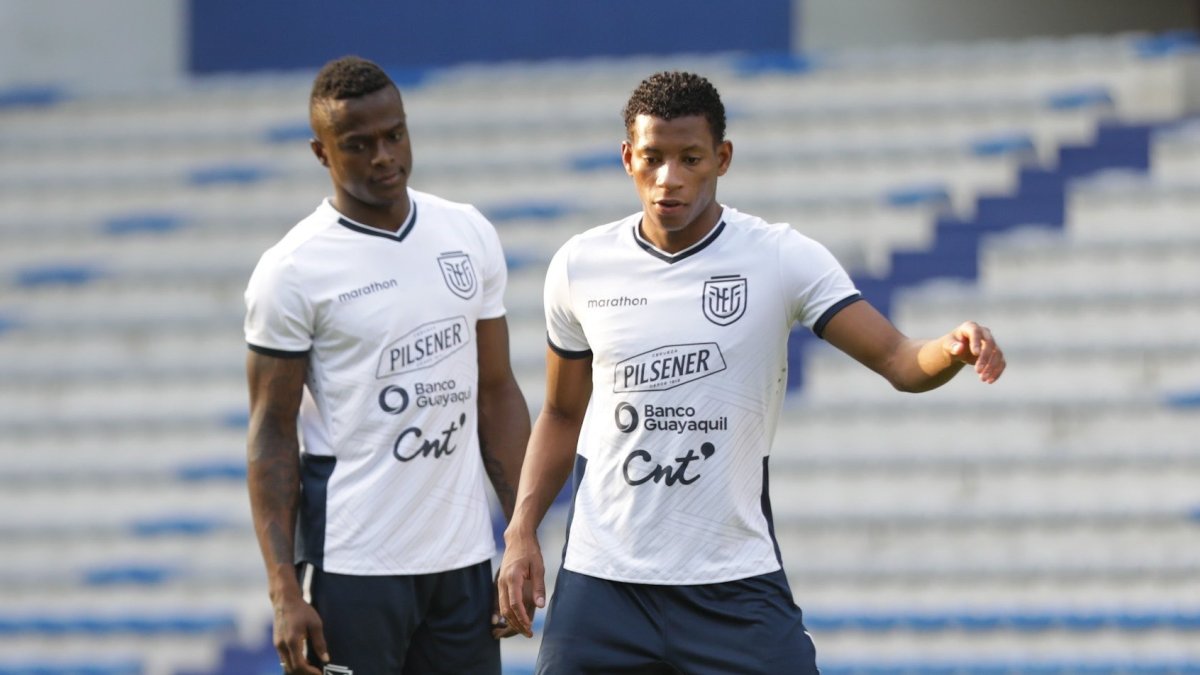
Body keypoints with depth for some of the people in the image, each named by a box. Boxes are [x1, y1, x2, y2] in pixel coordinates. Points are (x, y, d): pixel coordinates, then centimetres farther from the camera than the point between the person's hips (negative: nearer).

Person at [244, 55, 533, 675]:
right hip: (351, 569, -5)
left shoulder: (471, 236, 8)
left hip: (464, 560, 5)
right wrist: (284, 590, -13)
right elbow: (272, 433, -6)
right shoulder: (292, 271, -7)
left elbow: (496, 394, 13)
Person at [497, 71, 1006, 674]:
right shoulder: (580, 266, 3)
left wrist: (954, 350, -32)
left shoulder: (782, 258, -5)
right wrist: (522, 528, 5)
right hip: (600, 579, 2)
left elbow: (897, 360, -10)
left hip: (736, 582, -2)